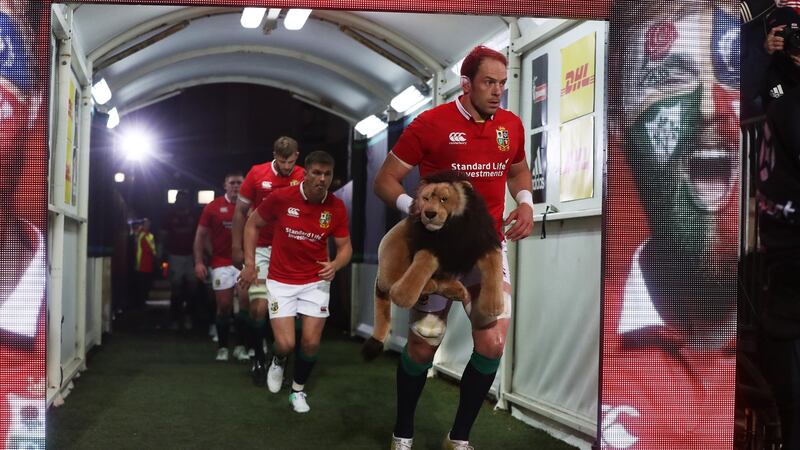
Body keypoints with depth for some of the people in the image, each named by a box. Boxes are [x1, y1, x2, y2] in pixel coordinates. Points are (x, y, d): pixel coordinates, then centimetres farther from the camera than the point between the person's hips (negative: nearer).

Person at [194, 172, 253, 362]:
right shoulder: (213, 207, 2)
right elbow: (201, 235, 5)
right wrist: (199, 262, -3)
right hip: (221, 263, 0)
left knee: (246, 303, -6)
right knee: (224, 306, 2)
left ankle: (242, 346, 7)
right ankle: (222, 347, 14)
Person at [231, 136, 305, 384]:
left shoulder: (303, 178, -5)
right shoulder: (257, 174, -3)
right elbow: (241, 211, 6)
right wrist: (237, 247, 4)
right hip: (260, 249, 0)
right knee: (259, 306, -4)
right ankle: (259, 359, 13)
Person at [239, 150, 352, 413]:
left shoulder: (336, 208, -10)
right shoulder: (280, 198, -15)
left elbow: (345, 246, 0)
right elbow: (252, 224, 1)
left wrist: (336, 264, -23)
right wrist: (250, 263, -2)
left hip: (316, 281, 2)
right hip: (281, 280, -2)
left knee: (311, 343, -2)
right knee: (286, 344, -10)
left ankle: (298, 391, 26)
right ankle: (278, 361, 29)